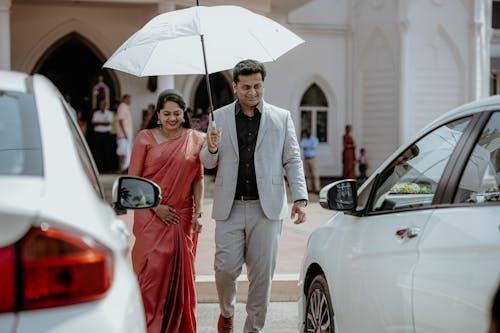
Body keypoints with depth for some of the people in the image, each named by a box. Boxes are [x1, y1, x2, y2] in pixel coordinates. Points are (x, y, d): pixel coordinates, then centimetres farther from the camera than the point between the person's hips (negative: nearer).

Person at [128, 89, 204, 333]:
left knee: (180, 274, 3)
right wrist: (156, 207, -8)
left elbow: (198, 179, 8)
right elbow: (133, 179, 0)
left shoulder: (195, 139, 6)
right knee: (152, 271, -8)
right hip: (151, 217, -2)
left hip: (182, 218, 2)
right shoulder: (145, 138, 1)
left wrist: (198, 213, -1)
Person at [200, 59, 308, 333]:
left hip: (266, 208, 0)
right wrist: (211, 149, -13)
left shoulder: (281, 118, 7)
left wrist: (300, 198, -4)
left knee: (262, 273, 2)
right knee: (226, 267, -3)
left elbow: (293, 161, 7)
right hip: (230, 207, 0)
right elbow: (208, 163, 11)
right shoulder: (219, 117, 8)